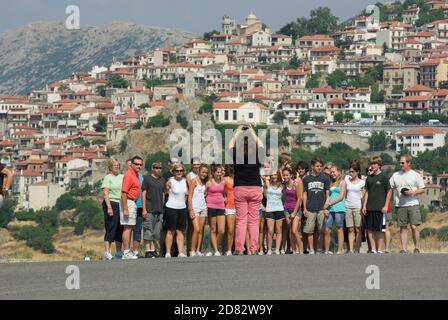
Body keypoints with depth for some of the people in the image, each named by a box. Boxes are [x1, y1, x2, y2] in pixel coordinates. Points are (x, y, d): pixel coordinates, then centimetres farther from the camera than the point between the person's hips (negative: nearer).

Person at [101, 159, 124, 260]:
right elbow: (106, 193, -8)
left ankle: (118, 252, 15)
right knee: (111, 227, -10)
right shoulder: (108, 177, 0)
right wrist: (109, 207, -17)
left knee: (120, 229, 8)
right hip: (112, 203, -6)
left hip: (121, 205, 6)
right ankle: (107, 252, -12)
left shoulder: (122, 177, 17)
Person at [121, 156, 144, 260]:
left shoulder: (136, 174, 14)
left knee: (130, 228, 13)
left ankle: (128, 251, 19)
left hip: (133, 203, 10)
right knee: (127, 228, -10)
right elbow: (124, 192, -21)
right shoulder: (129, 175, -16)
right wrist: (125, 209, -25)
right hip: (128, 203, -10)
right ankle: (126, 252, -10)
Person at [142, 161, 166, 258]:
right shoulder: (147, 179, -1)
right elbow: (144, 194, -4)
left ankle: (153, 250, 13)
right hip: (149, 209, -5)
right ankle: (147, 251, -4)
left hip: (159, 210, 5)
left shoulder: (162, 180, 14)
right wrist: (144, 209, -10)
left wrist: (163, 208, 12)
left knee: (157, 231, 7)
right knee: (148, 231, -6)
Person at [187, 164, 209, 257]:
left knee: (201, 230, 2)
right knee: (196, 229, -14)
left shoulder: (204, 182, 14)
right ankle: (192, 251, -11)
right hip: (195, 207, -6)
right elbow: (190, 196, -8)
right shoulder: (194, 181, -5)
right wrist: (191, 210, -13)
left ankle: (198, 250, 5)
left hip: (203, 207, 6)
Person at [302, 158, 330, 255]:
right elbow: (305, 194, 11)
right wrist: (304, 208, 4)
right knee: (309, 230, -1)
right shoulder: (306, 179, 9)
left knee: (321, 231, 0)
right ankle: (311, 250, 6)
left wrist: (326, 207, -6)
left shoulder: (325, 178, 5)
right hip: (310, 209, 1)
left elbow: (327, 194, 4)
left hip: (321, 209, -1)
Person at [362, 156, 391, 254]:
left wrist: (385, 206, -9)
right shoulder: (369, 178, 11)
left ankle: (379, 250, 3)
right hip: (369, 208, 5)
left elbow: (389, 192, -3)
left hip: (379, 208, -5)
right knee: (370, 229, 4)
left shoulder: (383, 177, -3)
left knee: (379, 230, -1)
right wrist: (364, 206, 7)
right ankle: (373, 249, 9)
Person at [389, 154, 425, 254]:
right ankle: (403, 249, 6)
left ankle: (417, 248, 2)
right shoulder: (395, 175, 11)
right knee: (403, 228, 3)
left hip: (413, 204, -3)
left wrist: (413, 192, -13)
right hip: (400, 205, 3)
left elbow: (422, 189, 4)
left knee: (414, 227, -9)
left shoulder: (415, 175, 3)